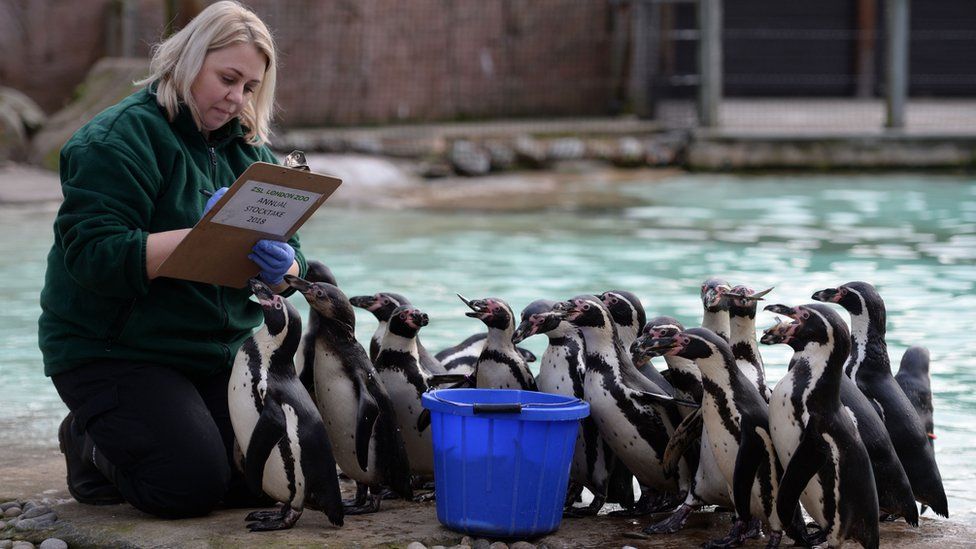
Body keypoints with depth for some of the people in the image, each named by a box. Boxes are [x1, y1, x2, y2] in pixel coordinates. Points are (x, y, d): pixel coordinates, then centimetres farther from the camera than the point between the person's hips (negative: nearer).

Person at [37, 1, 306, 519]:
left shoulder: (250, 150, 10)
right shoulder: (119, 138, -13)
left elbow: (291, 262, 5)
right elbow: (94, 256, -25)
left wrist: (281, 268, -21)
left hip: (221, 353, 7)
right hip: (112, 353, -7)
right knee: (191, 486, -20)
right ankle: (88, 444, 12)